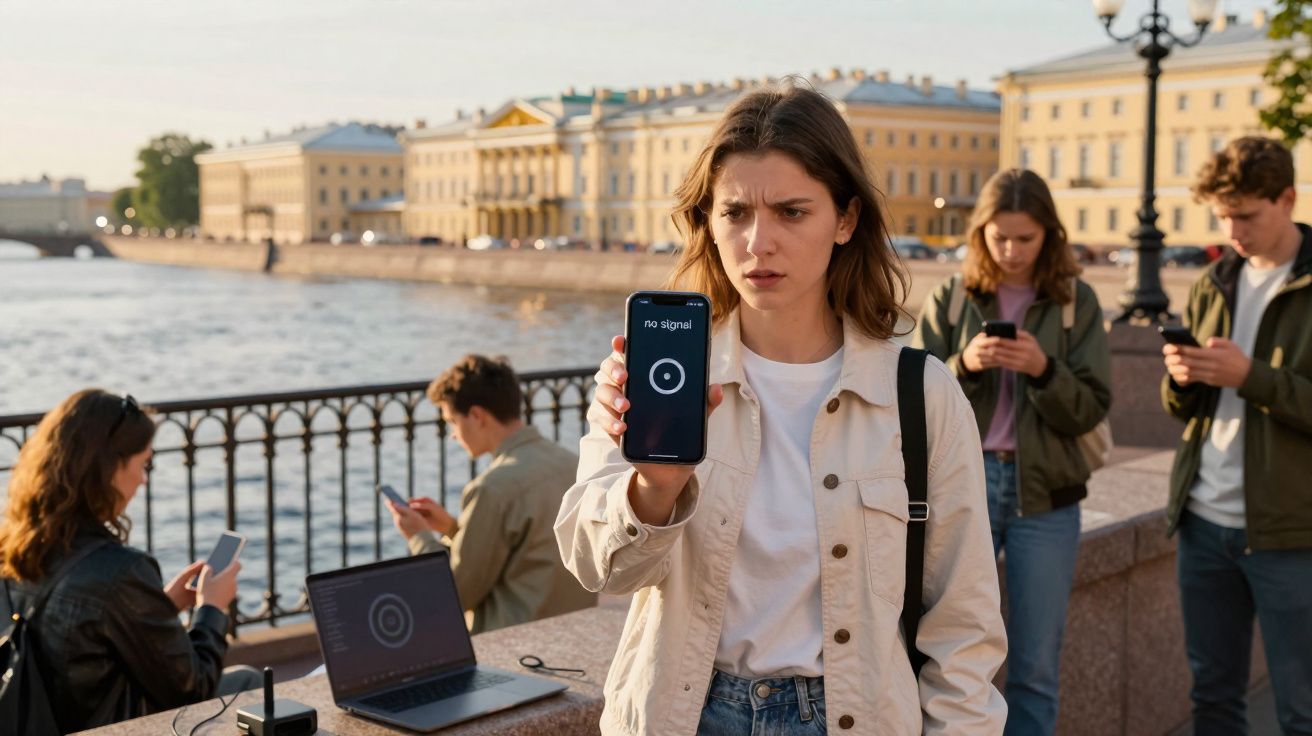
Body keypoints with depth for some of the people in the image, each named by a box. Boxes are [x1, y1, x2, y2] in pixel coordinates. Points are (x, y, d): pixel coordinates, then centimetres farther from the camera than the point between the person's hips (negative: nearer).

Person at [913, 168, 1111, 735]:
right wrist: (963, 365, -17)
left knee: (1036, 668, 7)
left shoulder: (1076, 302, 2)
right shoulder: (950, 299, 2)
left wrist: (1043, 370, -18)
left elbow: (1090, 411, -1)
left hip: (1045, 495, 0)